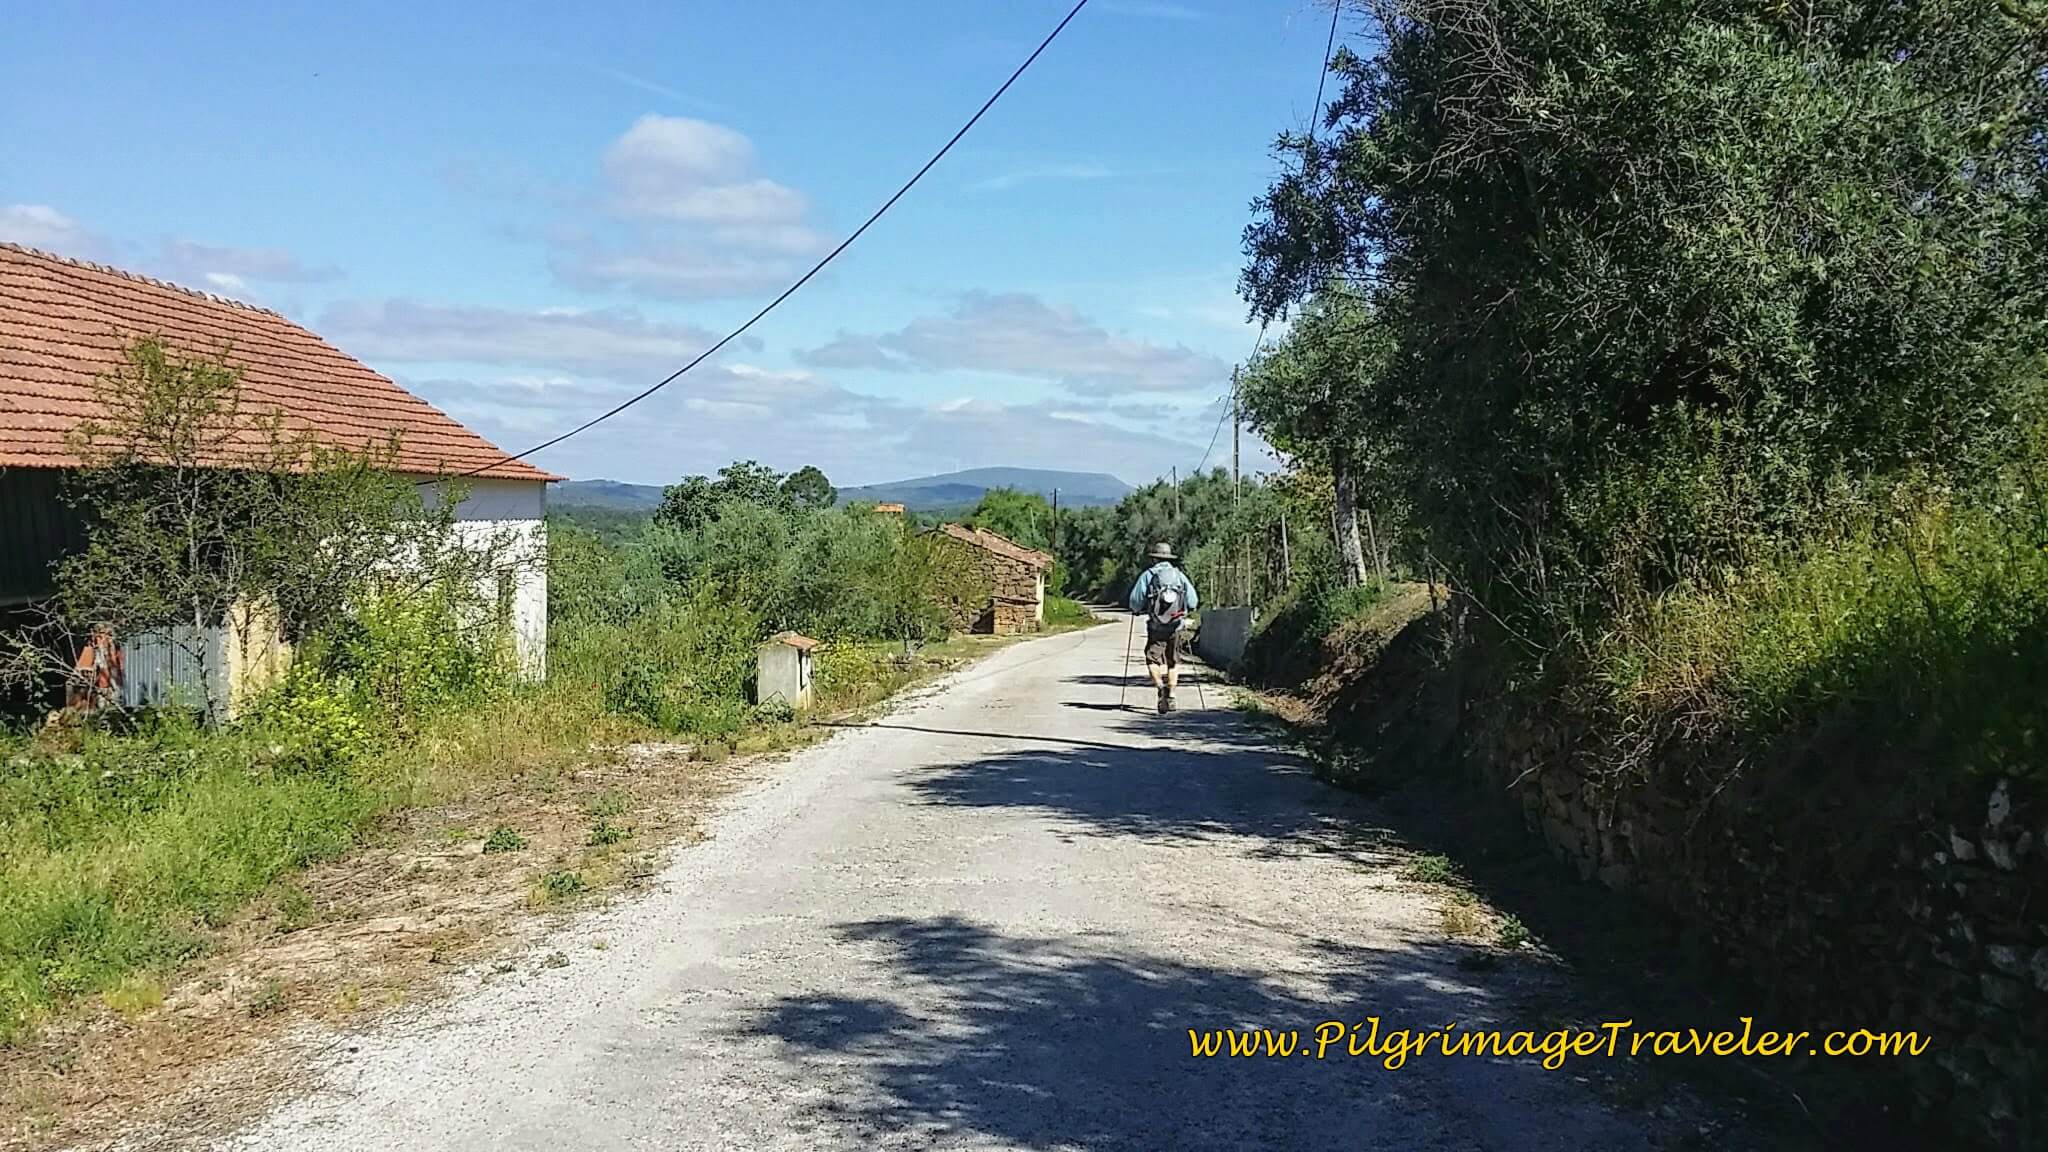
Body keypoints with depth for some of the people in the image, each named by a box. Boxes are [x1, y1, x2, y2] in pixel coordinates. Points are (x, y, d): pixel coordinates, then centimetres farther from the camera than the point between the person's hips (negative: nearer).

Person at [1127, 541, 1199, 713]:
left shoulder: (1148, 575, -2)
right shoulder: (1180, 575, 6)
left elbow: (1135, 602, -5)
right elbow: (1193, 602, 3)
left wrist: (1136, 610, 17)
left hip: (1156, 627, -3)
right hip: (1176, 627, 3)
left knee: (1152, 659, 3)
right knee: (1174, 662, 14)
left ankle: (1161, 688, -21)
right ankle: (1170, 696, 11)